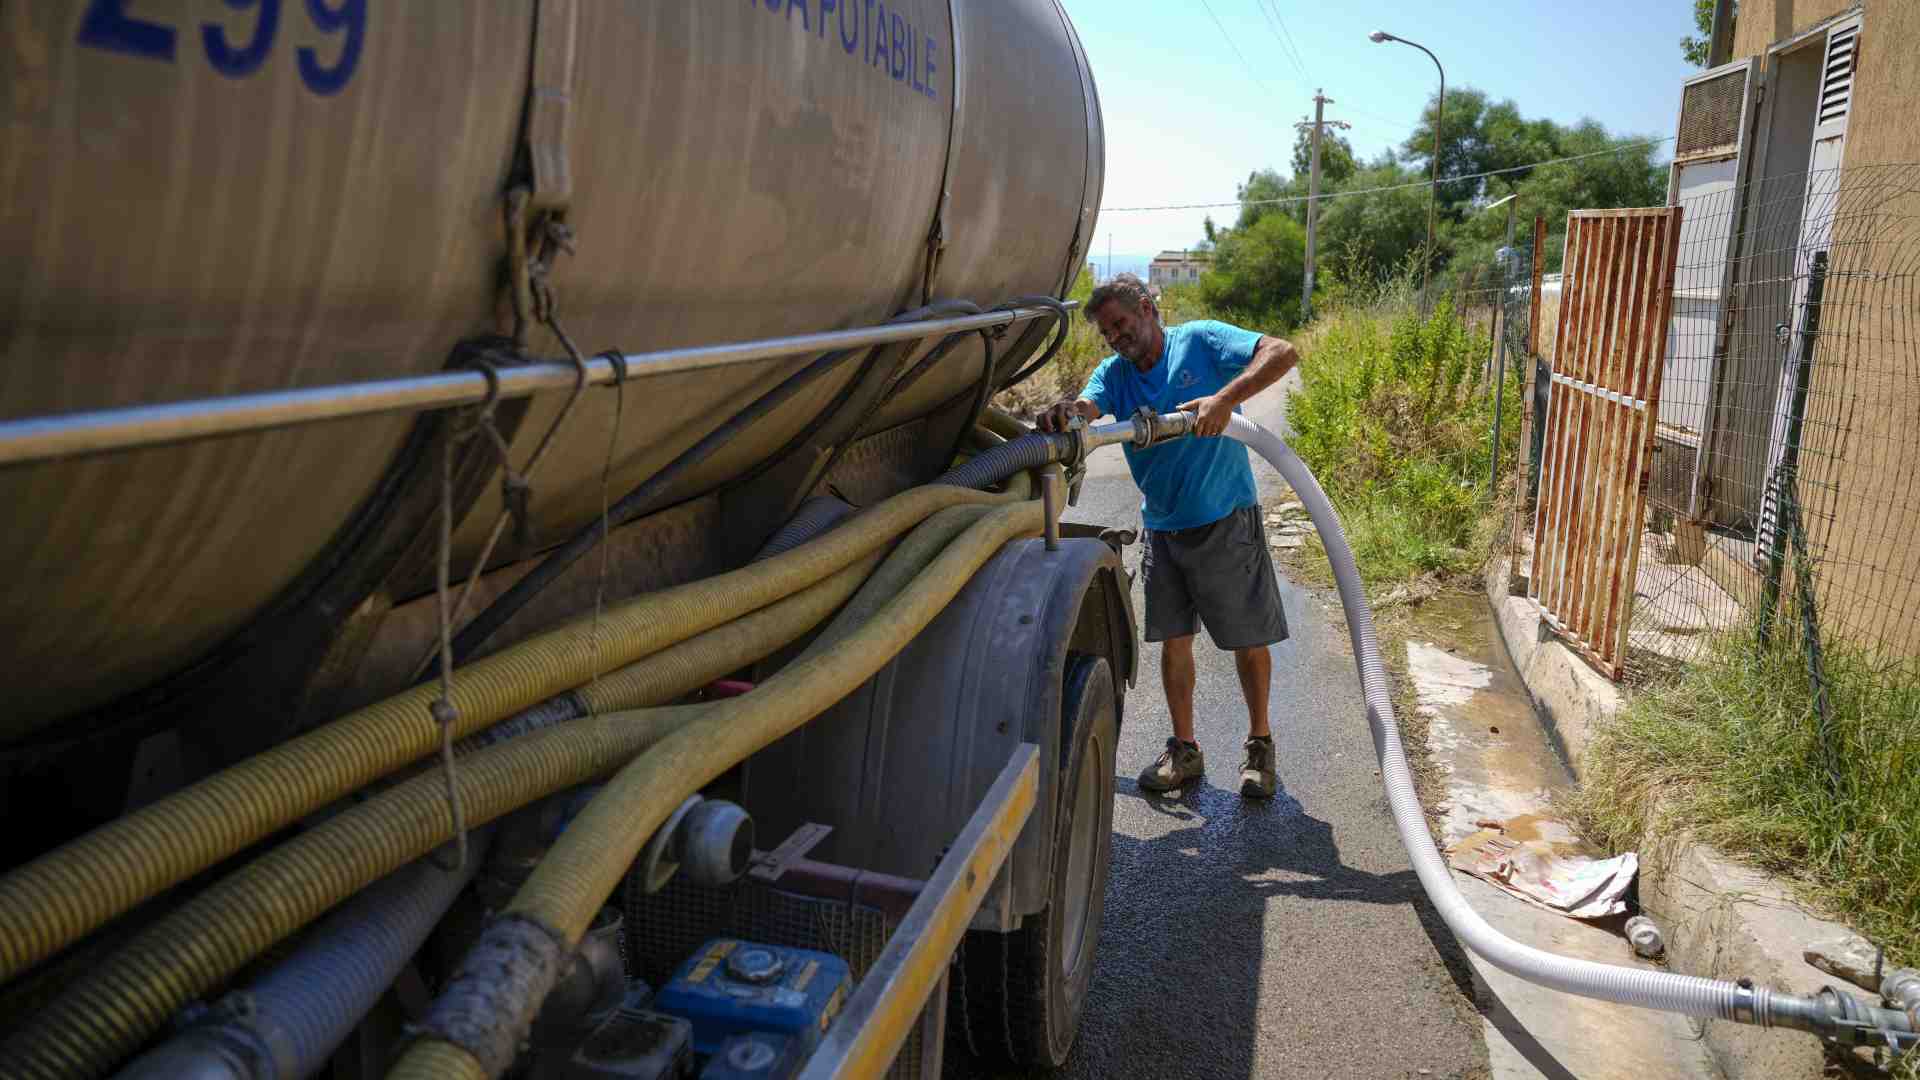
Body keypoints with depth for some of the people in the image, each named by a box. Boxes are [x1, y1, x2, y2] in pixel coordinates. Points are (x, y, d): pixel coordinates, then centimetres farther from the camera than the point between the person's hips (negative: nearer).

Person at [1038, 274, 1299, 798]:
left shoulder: (1201, 341, -7)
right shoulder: (1112, 373, 5)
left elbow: (1283, 353, -19)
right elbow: (1087, 408, -16)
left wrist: (1226, 399, -33)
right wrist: (1065, 413, -41)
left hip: (1226, 521, -4)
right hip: (1163, 528, 5)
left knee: (1249, 640, 5)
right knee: (1174, 640, 10)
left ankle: (1259, 744, 23)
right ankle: (1184, 751, 24)